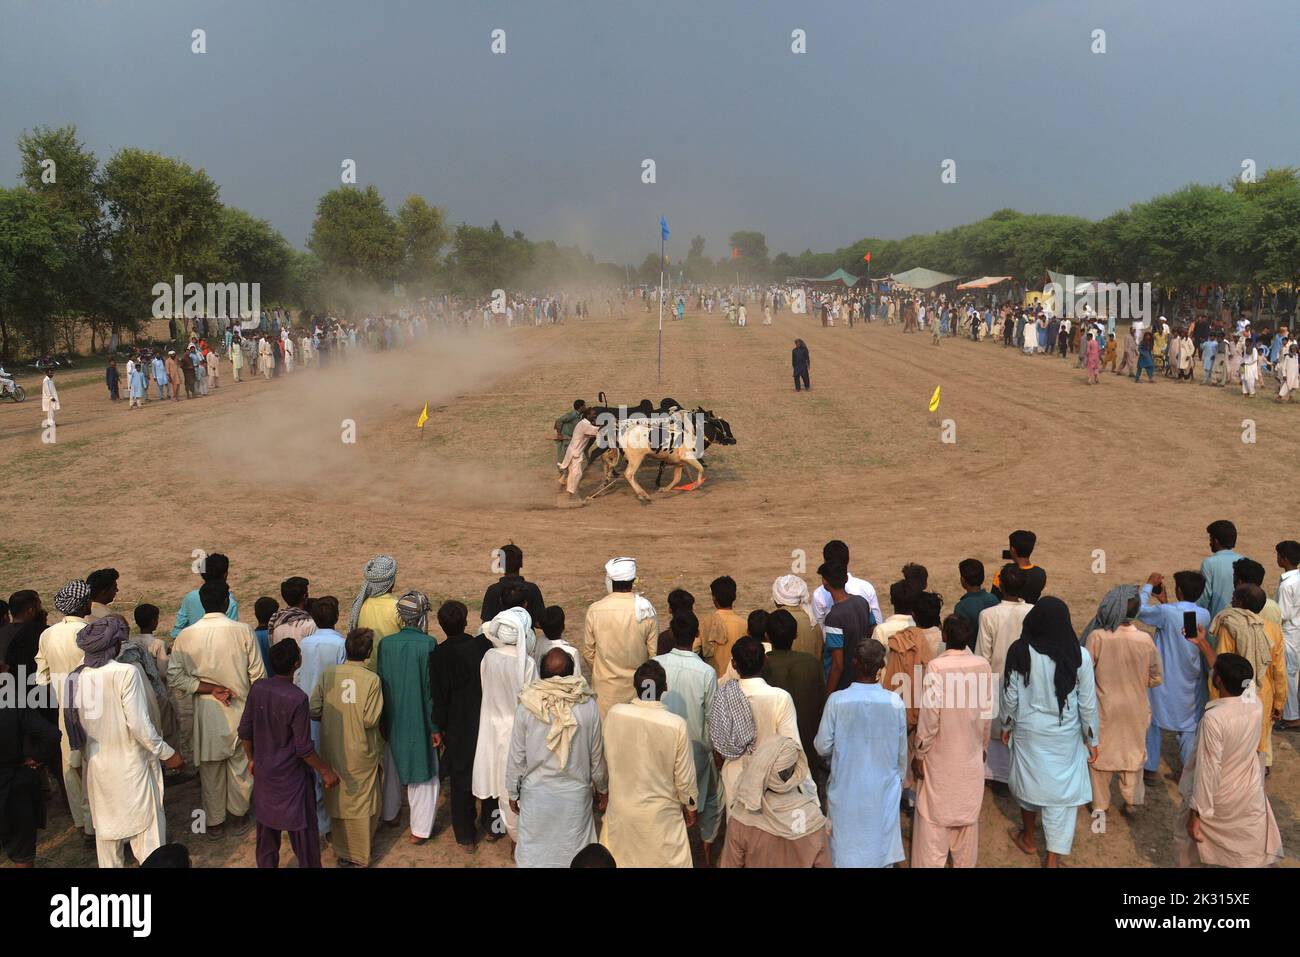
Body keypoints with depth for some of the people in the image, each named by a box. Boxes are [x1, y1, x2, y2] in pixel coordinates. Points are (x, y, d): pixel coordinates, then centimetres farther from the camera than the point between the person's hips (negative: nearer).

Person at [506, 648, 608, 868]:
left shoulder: (526, 707, -17)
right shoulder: (588, 706, -16)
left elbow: (517, 757, -7)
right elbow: (596, 755, -4)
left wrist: (513, 792, 8)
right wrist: (602, 789, 12)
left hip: (536, 793, 0)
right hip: (576, 793, 0)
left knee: (534, 852, 17)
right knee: (574, 850, 17)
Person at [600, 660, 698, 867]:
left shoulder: (614, 713, -18)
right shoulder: (676, 725, -25)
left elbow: (608, 757, -1)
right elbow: (684, 777, -13)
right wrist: (690, 806, 5)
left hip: (621, 808, 2)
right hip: (661, 812, -2)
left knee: (618, 859, 24)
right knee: (664, 859, 20)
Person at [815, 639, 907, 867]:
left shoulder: (837, 701, -18)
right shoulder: (895, 703, -14)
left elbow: (823, 747, -9)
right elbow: (902, 752, -2)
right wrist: (899, 780, 17)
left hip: (846, 790, -1)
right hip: (883, 790, 1)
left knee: (845, 850, 15)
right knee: (881, 847, 17)